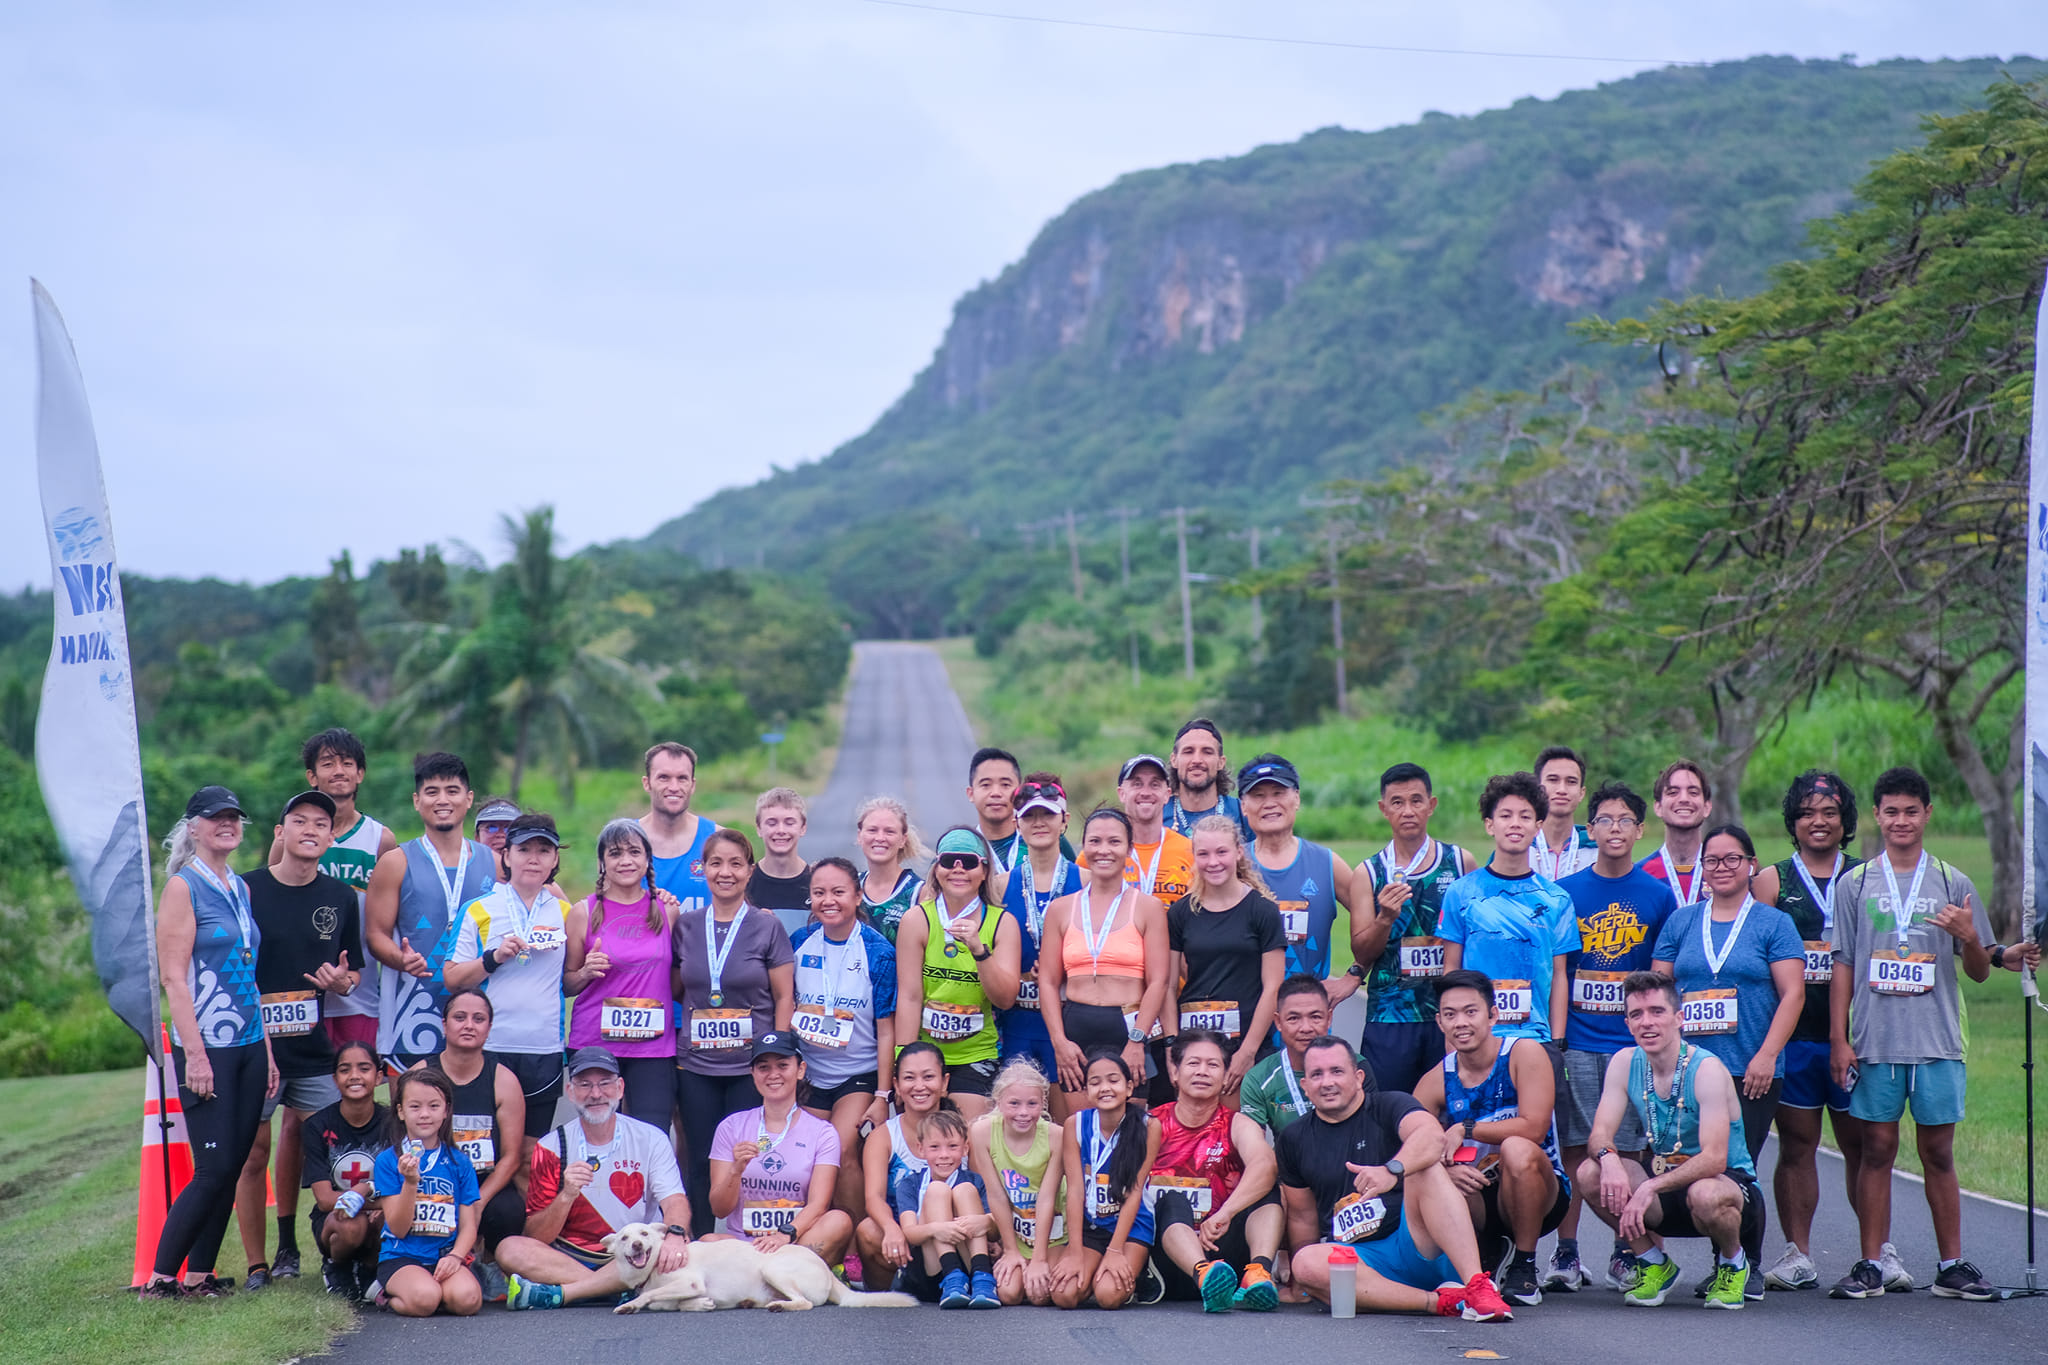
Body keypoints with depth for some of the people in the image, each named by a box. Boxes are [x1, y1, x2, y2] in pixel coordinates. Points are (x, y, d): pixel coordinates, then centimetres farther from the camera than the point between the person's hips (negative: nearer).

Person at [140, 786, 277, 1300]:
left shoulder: (240, 889, 16)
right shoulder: (182, 887, -6)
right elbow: (173, 977, -12)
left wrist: (268, 1051, 15)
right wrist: (195, 1054, -17)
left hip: (249, 1045, 7)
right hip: (207, 1047, -7)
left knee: (232, 1168, 5)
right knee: (213, 1168, -10)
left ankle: (199, 1276, 11)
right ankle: (159, 1278, -1)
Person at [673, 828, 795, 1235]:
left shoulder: (767, 927, 0)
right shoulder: (685, 925, 8)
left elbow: (784, 997, 0)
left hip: (750, 1065, -3)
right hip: (695, 1064, 3)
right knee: (702, 1163, 5)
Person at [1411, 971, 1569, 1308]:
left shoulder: (1524, 1055, -11)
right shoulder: (1435, 1082, -1)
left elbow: (1533, 1128, -23)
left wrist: (1465, 1130, -17)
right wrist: (1445, 1169, -30)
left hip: (1539, 1197, -3)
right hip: (1477, 1200, 3)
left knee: (1517, 1149, -34)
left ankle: (1524, 1270, -17)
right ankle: (1489, 1257, 2)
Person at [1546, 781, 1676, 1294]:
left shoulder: (1658, 896, 5)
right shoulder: (1566, 892, 5)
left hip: (1635, 1041, 0)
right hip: (1576, 1040, 0)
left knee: (1628, 1150, 2)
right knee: (1575, 1147, -1)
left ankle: (1626, 1252, 12)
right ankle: (1566, 1254, 4)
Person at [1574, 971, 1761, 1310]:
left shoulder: (1707, 1069, -20)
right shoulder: (1625, 1063, -3)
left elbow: (1714, 1160, -28)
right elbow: (1600, 1133, -6)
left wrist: (1651, 1187, -40)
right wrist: (1608, 1157, -31)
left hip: (1731, 1184, -5)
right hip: (1666, 1189, 5)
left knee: (1704, 1194, -40)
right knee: (1590, 1173, -19)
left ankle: (1732, 1262, -4)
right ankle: (1654, 1264, 3)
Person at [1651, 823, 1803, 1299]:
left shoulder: (1773, 923, 5)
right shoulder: (1681, 922, 14)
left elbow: (1792, 994, -2)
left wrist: (1766, 1055, -11)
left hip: (1751, 1072, -3)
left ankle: (1750, 1266, 6)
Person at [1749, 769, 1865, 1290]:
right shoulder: (1771, 881, 8)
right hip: (1791, 1036, 0)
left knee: (1862, 1145, 3)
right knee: (1796, 1145, 2)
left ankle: (1879, 1249, 12)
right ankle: (1798, 1255, 7)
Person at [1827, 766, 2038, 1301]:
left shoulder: (1953, 885, 8)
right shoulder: (1853, 885, 7)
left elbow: (1979, 971, 9)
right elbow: (1843, 965, 7)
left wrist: (1970, 938, -13)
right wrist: (1839, 1039, 1)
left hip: (1938, 1042, 0)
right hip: (1874, 1041, 0)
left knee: (1939, 1153, 3)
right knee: (1877, 1150, 1)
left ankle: (1952, 1266, 9)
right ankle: (1871, 1266, 6)